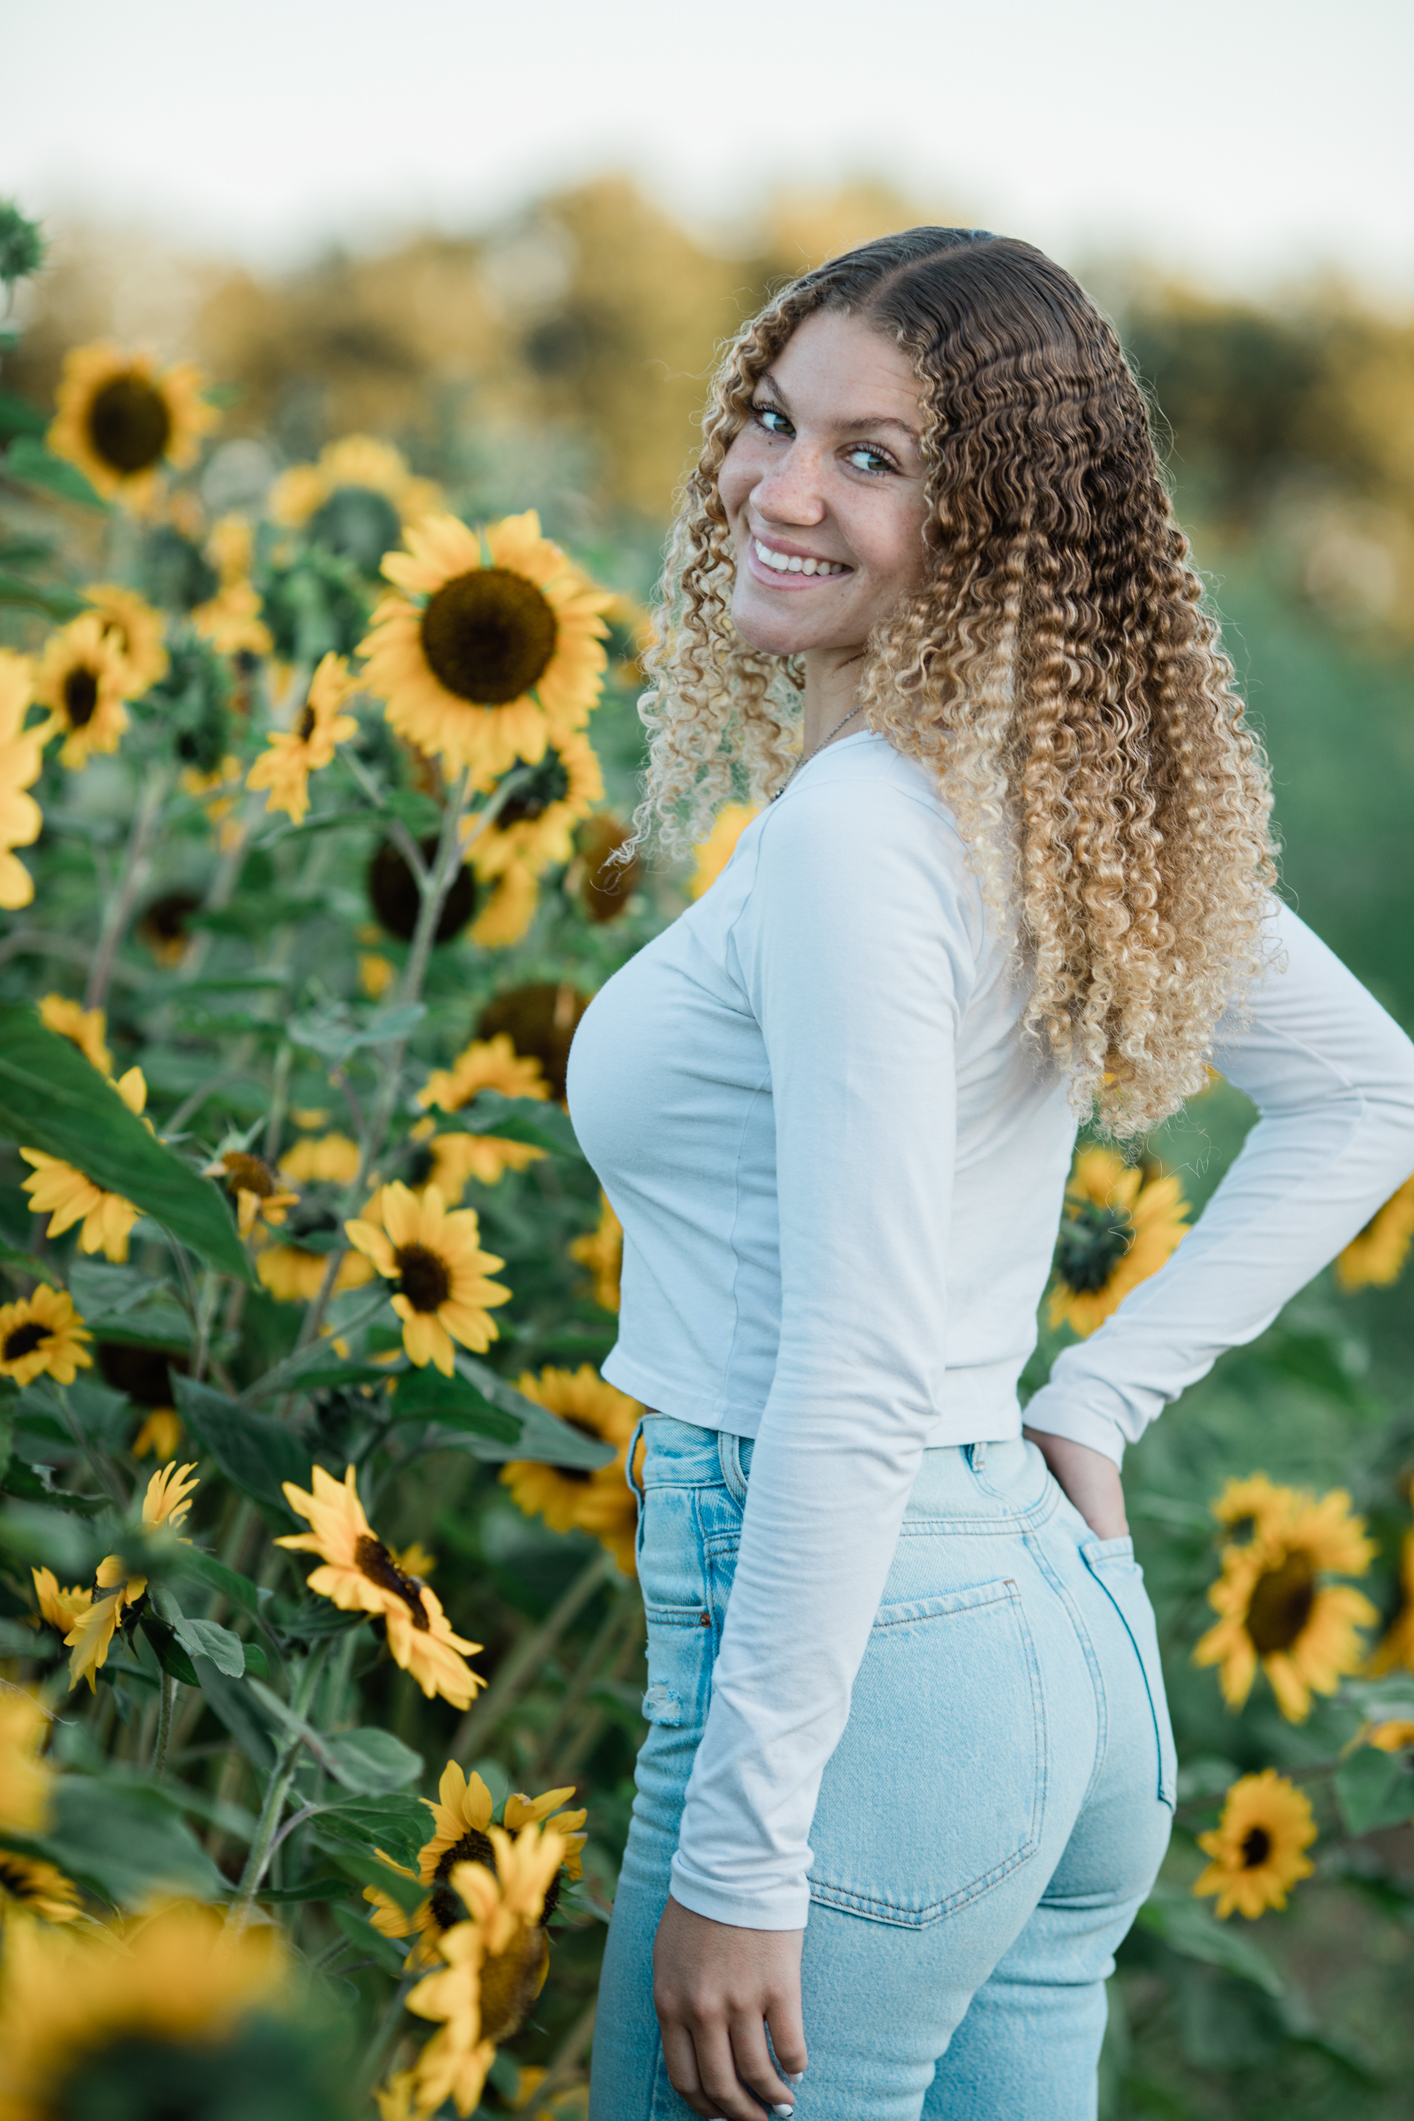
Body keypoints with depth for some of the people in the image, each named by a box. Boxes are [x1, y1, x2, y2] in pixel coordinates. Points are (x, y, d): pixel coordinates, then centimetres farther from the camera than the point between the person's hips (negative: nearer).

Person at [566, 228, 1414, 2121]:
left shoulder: (854, 830, -19)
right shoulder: (1087, 792, 6)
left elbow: (856, 1385, -22)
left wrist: (738, 1860, -18)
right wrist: (1101, 1395, 12)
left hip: (858, 1649, -9)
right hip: (1067, 1615, 9)